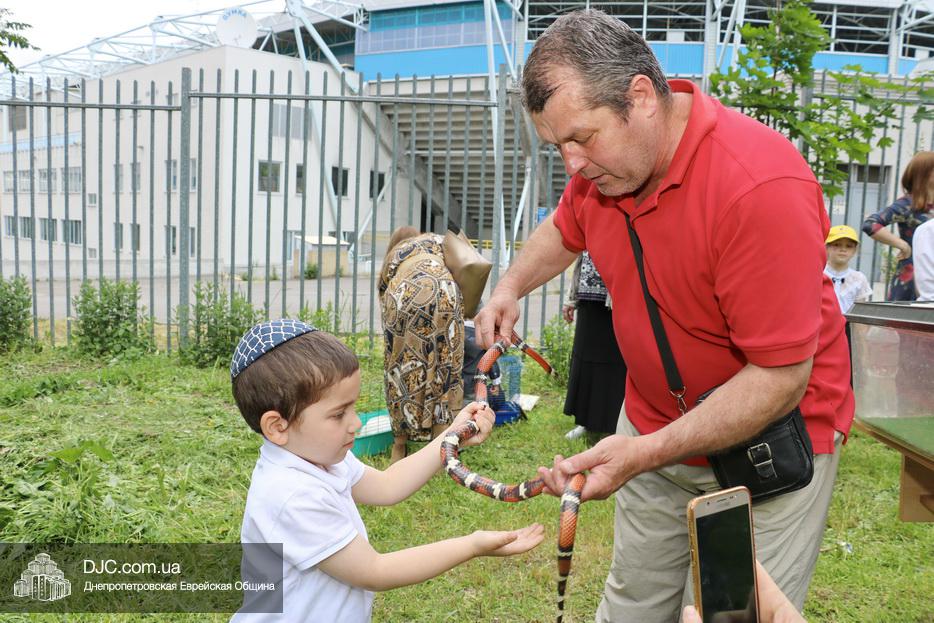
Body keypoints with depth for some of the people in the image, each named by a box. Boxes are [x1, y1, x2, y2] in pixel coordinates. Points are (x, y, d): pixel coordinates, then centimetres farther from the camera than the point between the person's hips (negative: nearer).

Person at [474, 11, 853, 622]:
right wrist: (511, 287, 3)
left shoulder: (762, 186, -30)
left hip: (770, 435, -6)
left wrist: (644, 454, -31)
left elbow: (781, 377, -27)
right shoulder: (600, 161, -7)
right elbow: (564, 230, 19)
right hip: (653, 425, 6)